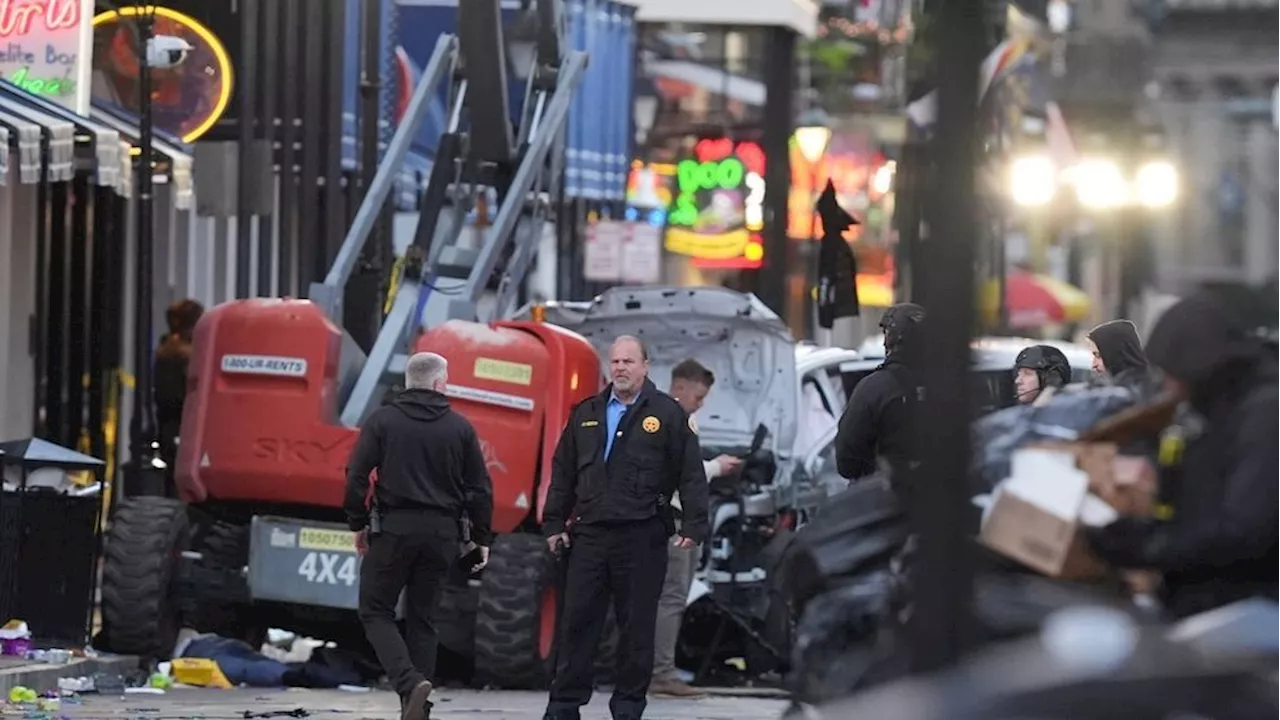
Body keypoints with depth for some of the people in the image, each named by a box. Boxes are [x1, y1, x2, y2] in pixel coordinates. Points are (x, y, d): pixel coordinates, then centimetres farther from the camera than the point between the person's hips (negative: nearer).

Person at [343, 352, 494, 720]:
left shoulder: (382, 421, -1)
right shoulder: (460, 427, 4)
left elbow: (357, 476, -7)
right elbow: (480, 488, 4)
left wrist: (358, 523, 5)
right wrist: (481, 538, 12)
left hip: (393, 528, -3)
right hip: (441, 534, 3)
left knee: (376, 611, 5)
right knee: (422, 618, 13)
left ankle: (409, 682, -17)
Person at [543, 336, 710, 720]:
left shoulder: (668, 414, 1)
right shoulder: (586, 414, 14)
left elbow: (691, 475, -2)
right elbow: (563, 472, 16)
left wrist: (694, 526, -9)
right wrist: (554, 523, 11)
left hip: (642, 537, -3)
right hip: (589, 533, 3)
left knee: (637, 626, 3)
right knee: (577, 621, 3)